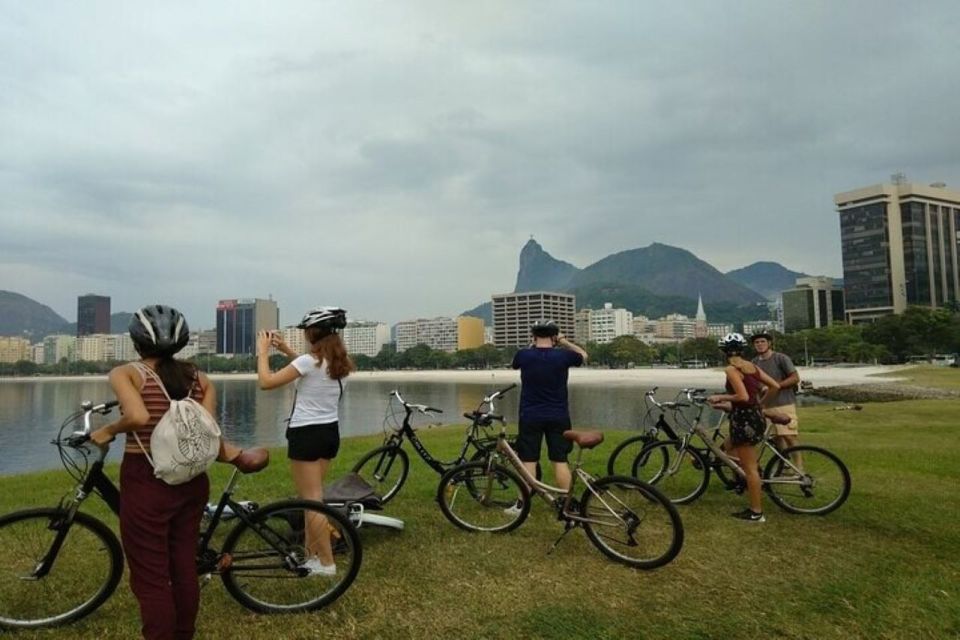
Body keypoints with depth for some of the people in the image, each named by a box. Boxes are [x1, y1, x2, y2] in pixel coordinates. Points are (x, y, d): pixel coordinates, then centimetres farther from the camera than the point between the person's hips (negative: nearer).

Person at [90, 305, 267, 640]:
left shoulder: (125, 373, -6)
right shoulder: (200, 379, 4)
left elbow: (138, 416, -26)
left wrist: (107, 431, -8)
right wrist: (236, 456, 10)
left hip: (145, 483, -5)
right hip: (192, 482, 5)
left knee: (150, 578, 8)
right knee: (185, 568, 18)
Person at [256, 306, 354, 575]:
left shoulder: (309, 361, -19)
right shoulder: (338, 362, 5)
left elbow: (266, 381, -15)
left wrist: (263, 351, -1)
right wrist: (286, 350, 21)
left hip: (307, 434, -8)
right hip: (330, 432, 8)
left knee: (312, 501, 1)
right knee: (313, 497, 18)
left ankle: (326, 562, 7)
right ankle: (311, 554, 27)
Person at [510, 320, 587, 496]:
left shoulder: (524, 355, -8)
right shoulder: (563, 355, -8)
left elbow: (515, 363, 18)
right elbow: (583, 355, 14)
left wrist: (532, 345, 22)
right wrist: (564, 342, 19)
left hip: (530, 417, 0)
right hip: (558, 417, 1)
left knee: (528, 461, 4)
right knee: (560, 461, 6)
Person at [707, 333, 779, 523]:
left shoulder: (731, 369, -15)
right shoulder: (752, 366, 9)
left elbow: (743, 397, -24)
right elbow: (774, 386, 10)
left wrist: (720, 397, -11)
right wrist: (762, 403, 23)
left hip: (744, 419, -9)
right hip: (756, 415, 9)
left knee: (749, 467, 0)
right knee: (731, 450, 28)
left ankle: (756, 512, 9)